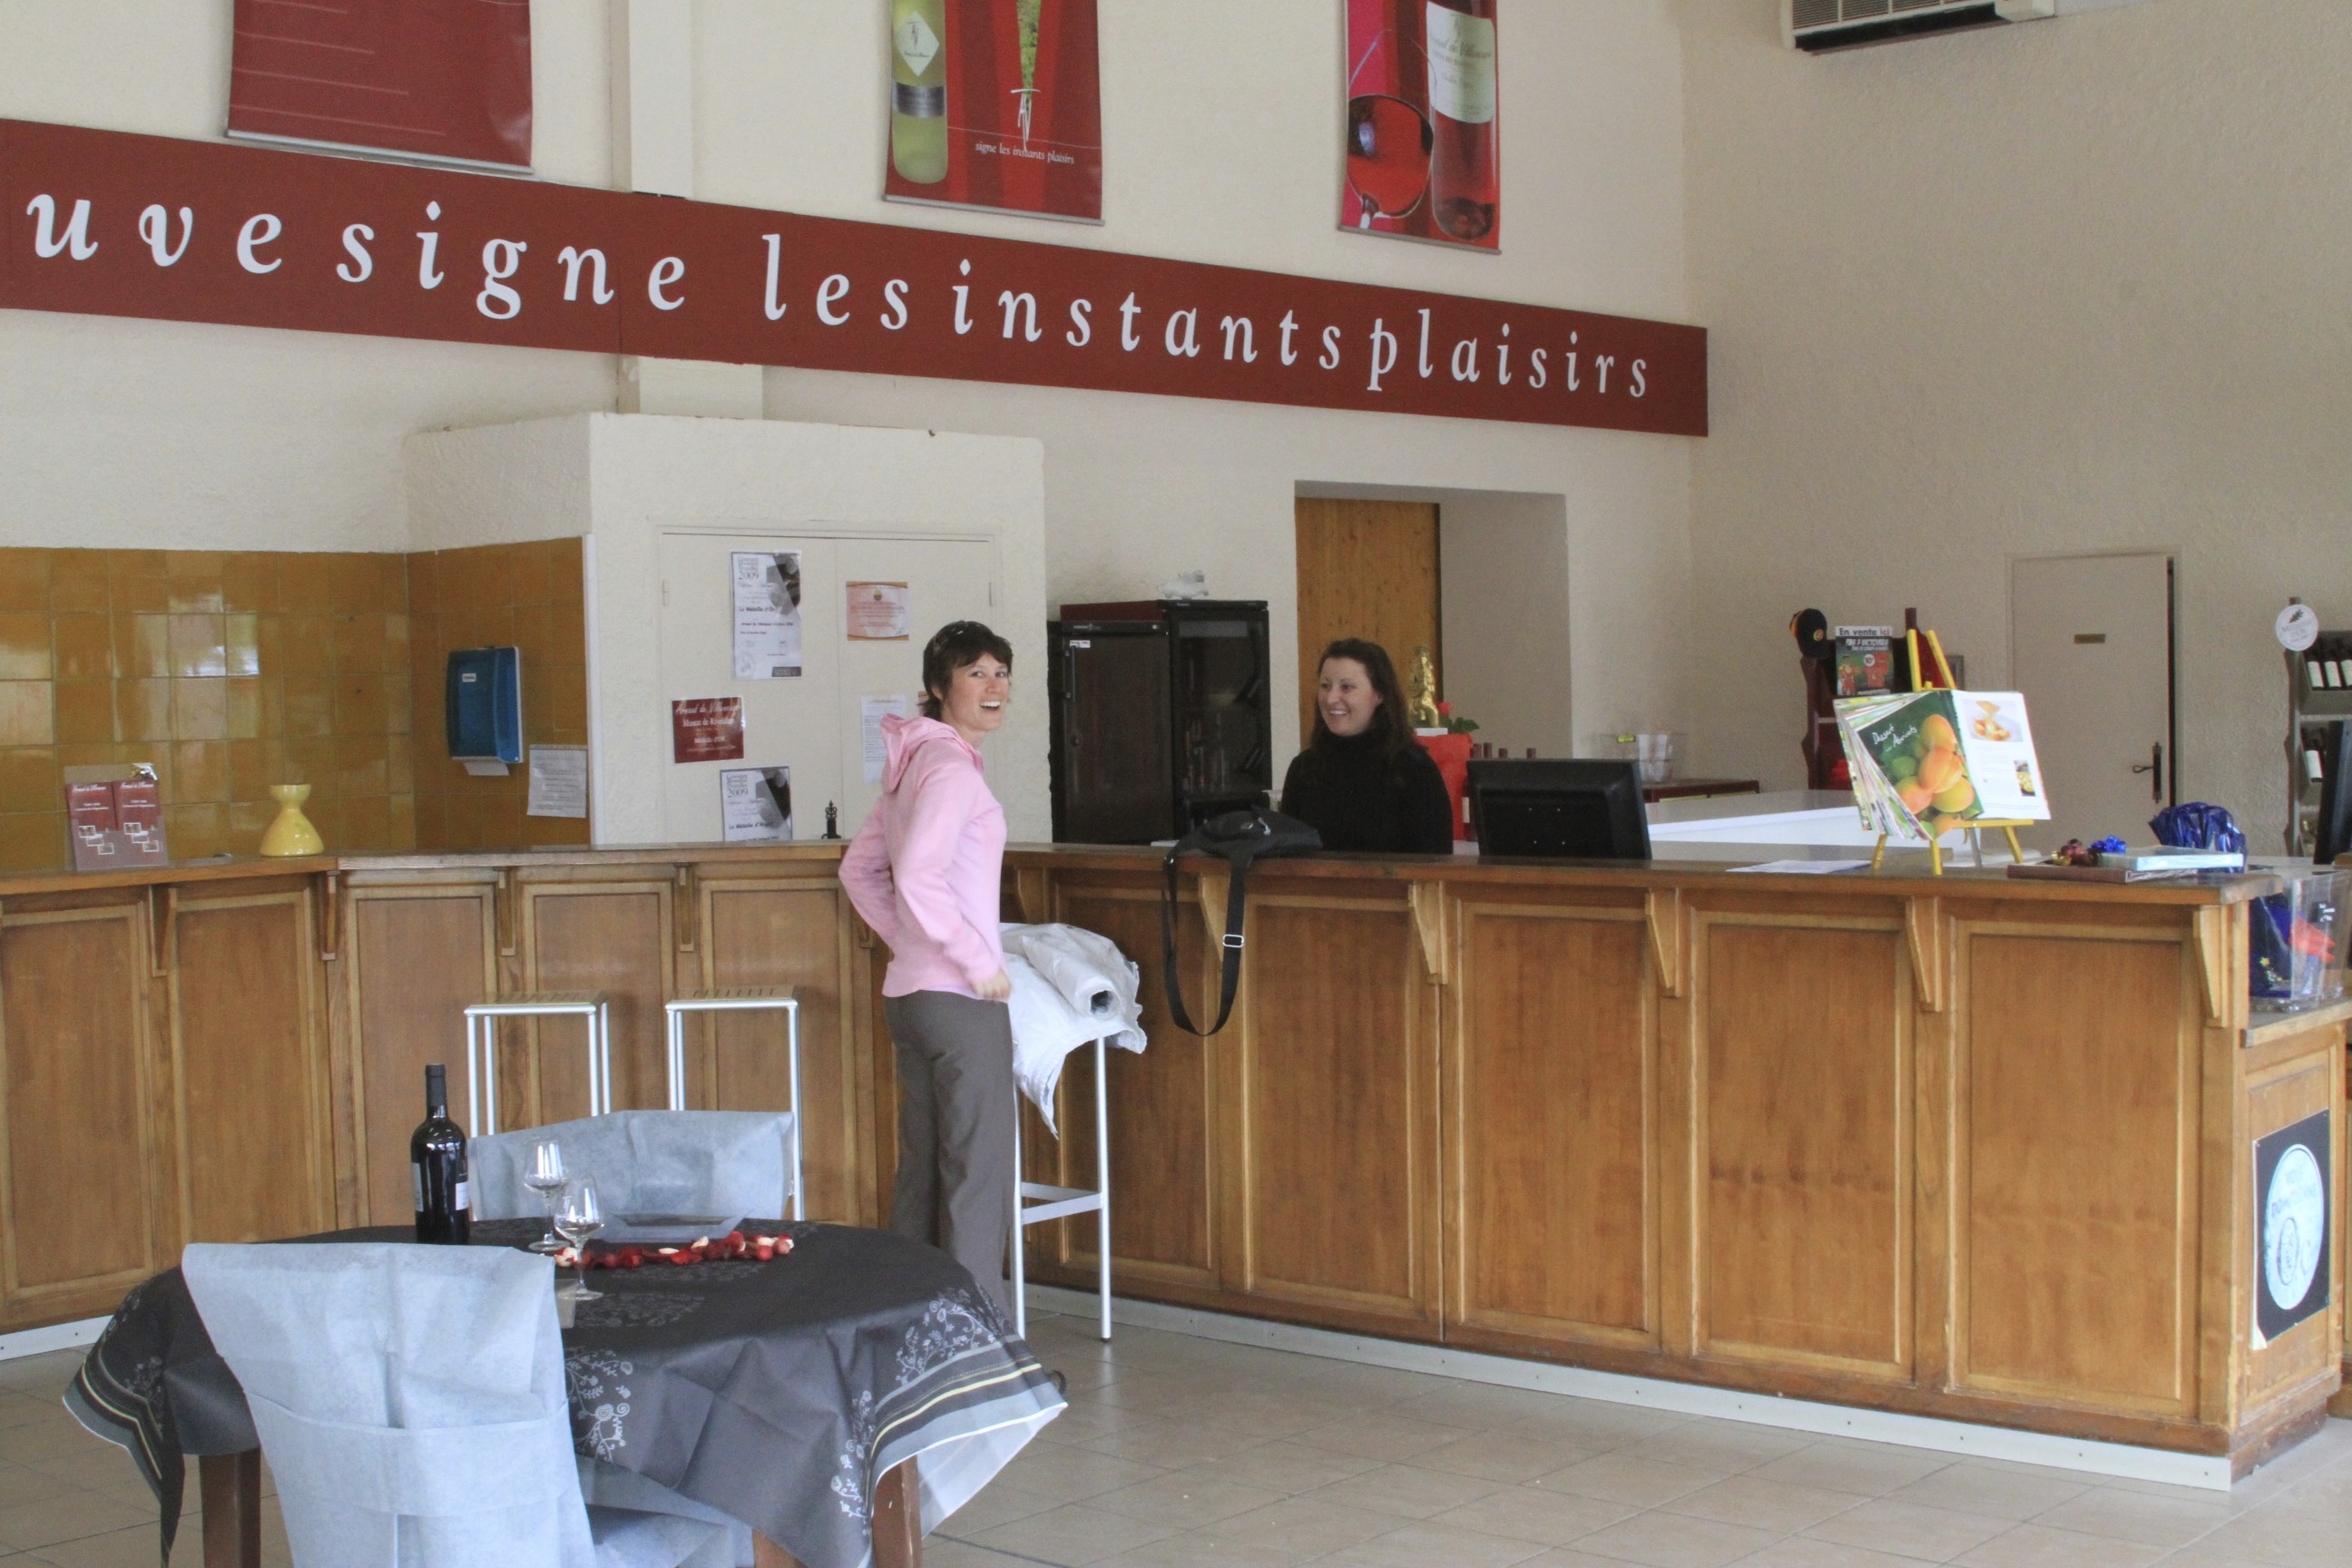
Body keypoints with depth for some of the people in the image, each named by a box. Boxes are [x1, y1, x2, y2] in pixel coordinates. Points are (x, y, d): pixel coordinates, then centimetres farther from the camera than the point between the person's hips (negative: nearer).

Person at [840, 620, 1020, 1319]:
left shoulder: (916, 761, 15)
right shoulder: (949, 764, -14)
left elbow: (859, 869, 23)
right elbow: (918, 879, -25)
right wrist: (980, 963, -18)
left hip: (912, 992, 10)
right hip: (959, 999, -10)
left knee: (923, 1172, 14)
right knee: (978, 1177, -5)